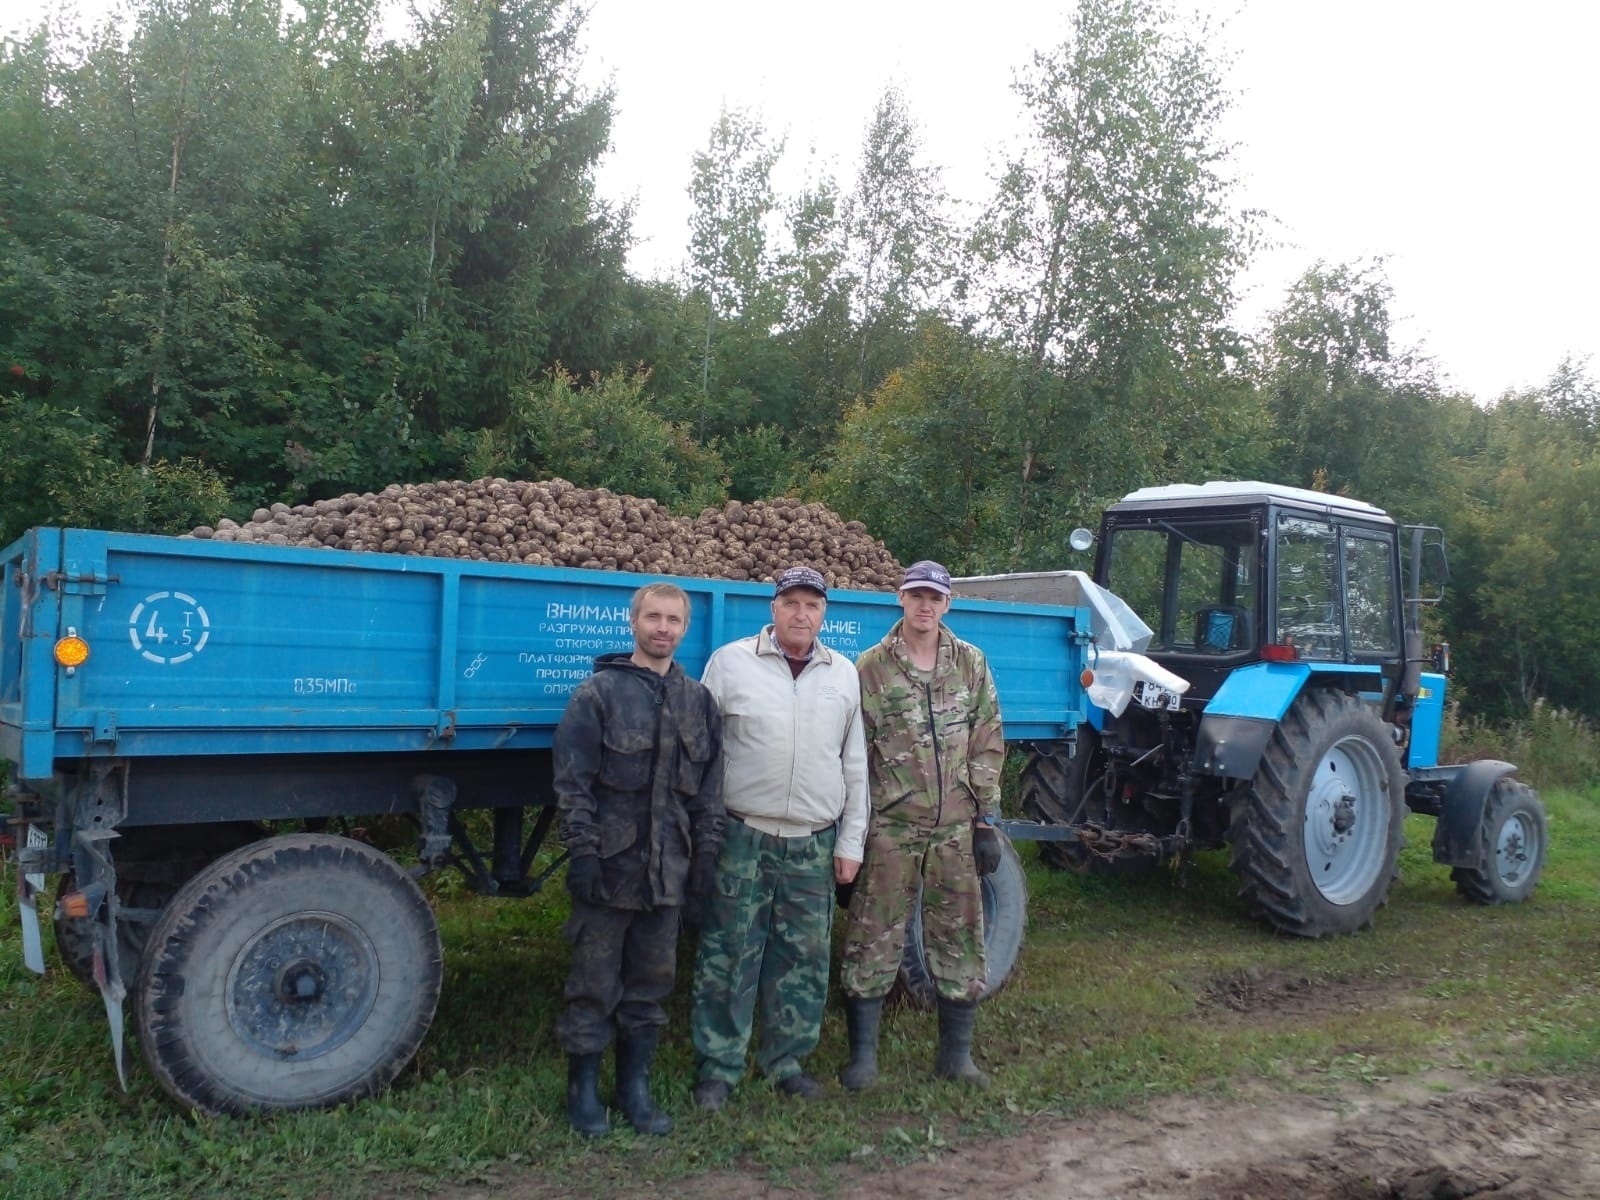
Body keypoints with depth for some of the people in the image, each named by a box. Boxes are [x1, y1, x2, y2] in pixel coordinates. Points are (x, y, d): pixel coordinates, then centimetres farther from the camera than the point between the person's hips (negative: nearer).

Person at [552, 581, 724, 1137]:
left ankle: (635, 1087, 28)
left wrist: (706, 852, 7)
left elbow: (710, 786, 12)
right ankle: (583, 1089, 21)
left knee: (651, 984, 14)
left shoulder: (699, 701, 9)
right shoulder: (599, 692, -5)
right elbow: (572, 780, -8)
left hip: (667, 871, 4)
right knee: (594, 985, 5)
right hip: (609, 867, -4)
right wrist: (584, 851, -13)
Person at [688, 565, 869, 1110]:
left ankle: (786, 1060, 26)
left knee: (805, 958, 9)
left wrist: (851, 843, 8)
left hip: (815, 845, 3)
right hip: (742, 838, -2)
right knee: (728, 956, 3)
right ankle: (717, 1066, 17)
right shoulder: (730, 662, -1)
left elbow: (854, 766, 11)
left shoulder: (844, 675, 8)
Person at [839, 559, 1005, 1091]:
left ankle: (956, 1054, 25)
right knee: (873, 940, 2)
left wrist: (986, 820, 1)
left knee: (960, 939, 10)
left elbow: (988, 745, 6)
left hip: (956, 828, 3)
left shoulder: (971, 663, 5)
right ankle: (862, 1055, 16)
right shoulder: (871, 666, -2)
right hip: (890, 827, -2)